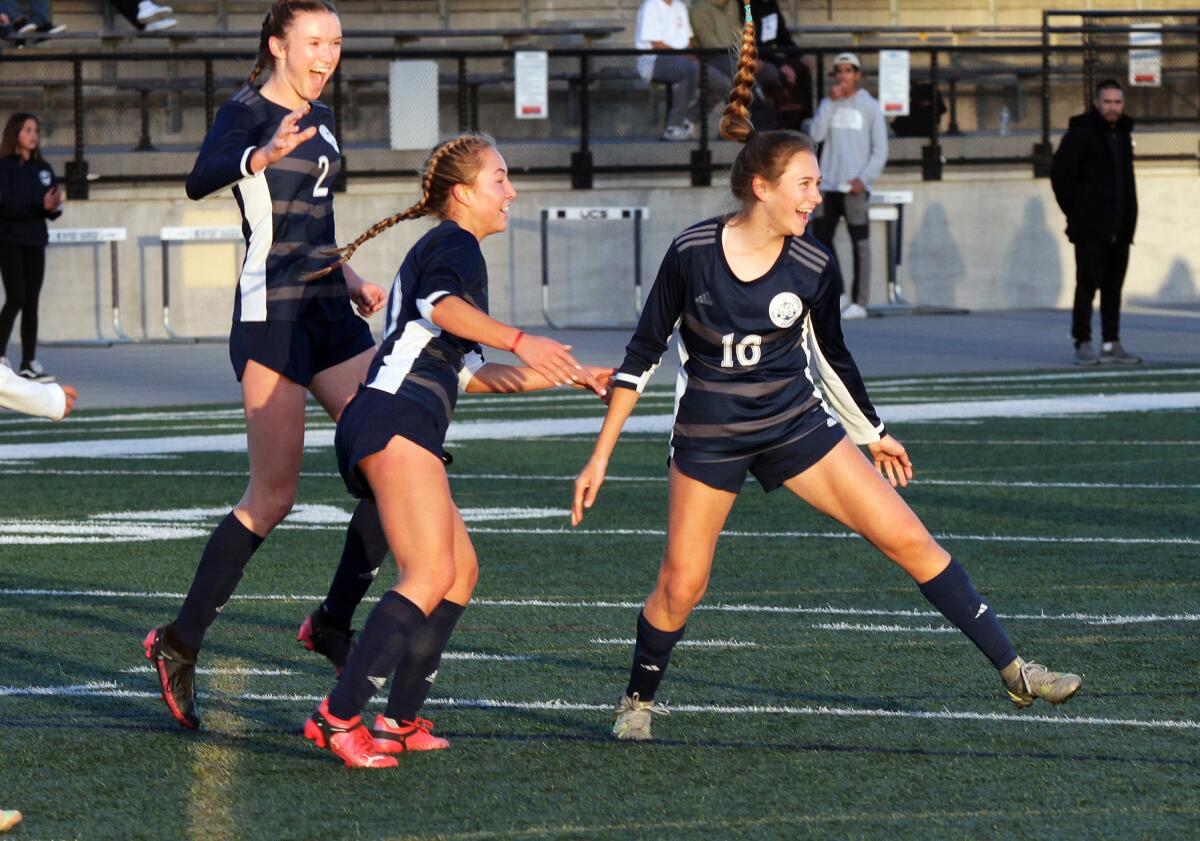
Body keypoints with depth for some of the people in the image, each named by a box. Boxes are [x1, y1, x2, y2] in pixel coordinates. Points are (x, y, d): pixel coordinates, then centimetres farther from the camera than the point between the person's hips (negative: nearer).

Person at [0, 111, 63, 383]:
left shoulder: (43, 169, 11)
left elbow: (53, 205, 11)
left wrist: (54, 207, -13)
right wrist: (40, 205, -28)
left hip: (35, 241, 6)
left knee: (32, 302, 4)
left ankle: (29, 363, 5)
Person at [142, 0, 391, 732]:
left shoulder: (319, 119, 16)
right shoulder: (245, 114, -8)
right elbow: (202, 180, -29)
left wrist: (350, 279, 25)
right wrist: (265, 155, -47)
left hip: (330, 314, 8)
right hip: (271, 314, -8)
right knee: (274, 497, -8)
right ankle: (180, 643, 1)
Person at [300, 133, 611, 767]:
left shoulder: (439, 251, 31)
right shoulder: (454, 243, 2)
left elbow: (470, 375, 37)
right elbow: (441, 304, -22)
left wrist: (570, 376, 39)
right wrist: (520, 342, -31)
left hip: (374, 431, 10)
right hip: (398, 422, -10)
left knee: (461, 570, 15)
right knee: (431, 577, -18)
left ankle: (401, 721, 13)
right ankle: (339, 717, -24)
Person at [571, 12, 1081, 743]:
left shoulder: (814, 266, -9)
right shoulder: (693, 253, -15)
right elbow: (644, 354, -7)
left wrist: (874, 434, 19)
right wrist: (601, 457, -7)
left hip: (797, 427, 2)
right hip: (710, 436, -2)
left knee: (908, 538, -6)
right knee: (681, 587, -3)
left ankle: (1014, 671, -1)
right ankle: (639, 701, 25)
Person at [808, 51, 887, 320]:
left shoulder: (870, 106, 5)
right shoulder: (828, 104, 14)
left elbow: (880, 150, 2)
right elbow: (816, 135, -2)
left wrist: (864, 179, -10)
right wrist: (831, 101, -6)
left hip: (855, 187, -4)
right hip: (827, 185, 4)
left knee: (860, 243, -4)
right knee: (820, 238, 1)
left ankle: (859, 302, -4)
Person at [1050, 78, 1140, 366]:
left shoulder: (1123, 132, 15)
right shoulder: (1081, 132, -8)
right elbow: (1061, 172, -9)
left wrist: (1129, 217, 13)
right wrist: (1073, 210, -6)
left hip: (1120, 228, 7)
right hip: (1090, 228, -7)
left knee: (1113, 287, 8)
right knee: (1088, 284, -6)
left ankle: (1112, 344, 12)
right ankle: (1083, 344, -4)